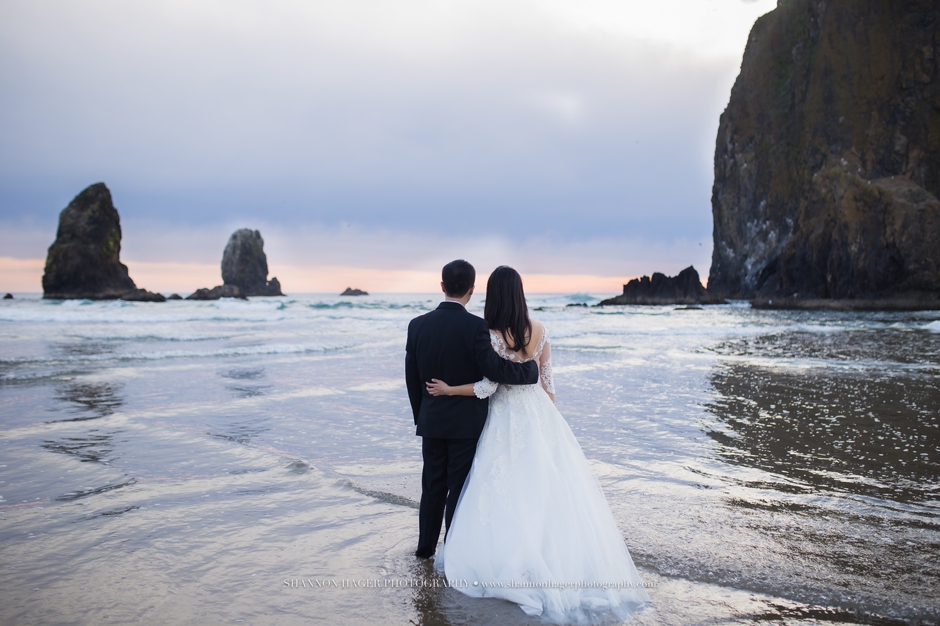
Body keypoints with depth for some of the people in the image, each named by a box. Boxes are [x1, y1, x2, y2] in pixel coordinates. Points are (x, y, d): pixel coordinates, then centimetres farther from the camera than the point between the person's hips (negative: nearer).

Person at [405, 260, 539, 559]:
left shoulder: (417, 325, -3)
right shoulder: (476, 327, -17)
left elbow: (412, 378, 4)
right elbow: (494, 369, -23)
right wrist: (532, 369, -7)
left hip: (431, 422, 4)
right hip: (466, 423, -4)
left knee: (433, 486, 18)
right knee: (459, 489, 7)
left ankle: (426, 546, 31)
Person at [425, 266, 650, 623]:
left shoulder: (493, 336, -16)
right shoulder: (539, 331, 0)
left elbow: (487, 386, -17)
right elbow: (547, 379, 7)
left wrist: (448, 390, -7)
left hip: (508, 418, -5)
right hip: (540, 414, 5)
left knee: (509, 490, 5)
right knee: (551, 487, 11)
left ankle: (512, 564, 13)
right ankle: (565, 563, 18)